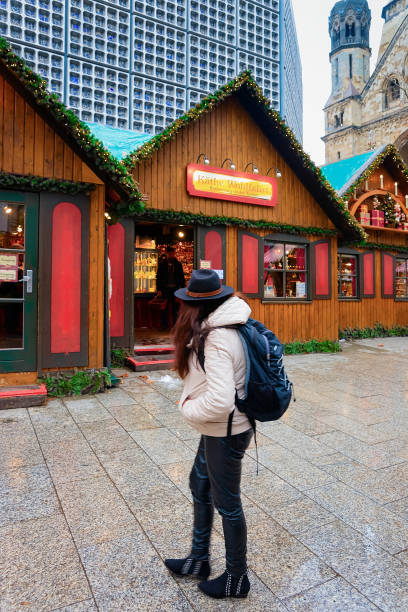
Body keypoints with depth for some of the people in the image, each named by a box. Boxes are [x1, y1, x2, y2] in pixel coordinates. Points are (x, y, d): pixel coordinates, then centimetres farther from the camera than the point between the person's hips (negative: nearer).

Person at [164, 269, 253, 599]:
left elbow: (220, 402, -35)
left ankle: (236, 578, 38)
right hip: (217, 429, 10)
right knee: (200, 485, 25)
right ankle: (199, 559, 48)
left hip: (225, 432, -9)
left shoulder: (216, 339, -29)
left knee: (226, 502, 12)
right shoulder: (223, 326, 0)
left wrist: (189, 408, -17)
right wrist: (192, 398, 0)